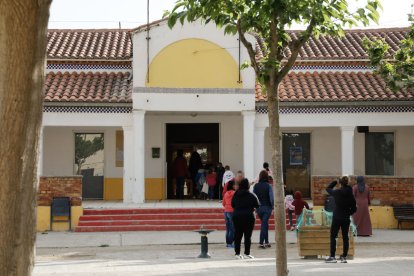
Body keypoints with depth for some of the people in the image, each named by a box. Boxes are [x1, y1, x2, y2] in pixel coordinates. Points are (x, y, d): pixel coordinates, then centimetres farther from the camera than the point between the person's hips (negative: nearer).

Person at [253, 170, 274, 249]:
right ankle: (261, 243, -6)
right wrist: (272, 206, 1)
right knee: (264, 224, -1)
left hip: (259, 208, 4)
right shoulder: (268, 186, -10)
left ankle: (266, 242, 21)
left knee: (264, 224, 18)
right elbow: (271, 197, -13)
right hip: (267, 207, -4)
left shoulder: (256, 186, -1)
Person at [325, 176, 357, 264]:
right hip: (346, 219, 4)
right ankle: (344, 257, 10)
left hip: (337, 218, -4)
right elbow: (354, 208, 4)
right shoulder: (350, 194, -1)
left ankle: (332, 257, 1)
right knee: (345, 237, 9)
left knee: (333, 236, 3)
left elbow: (328, 188, 8)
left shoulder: (337, 192, -11)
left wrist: (335, 181, 13)